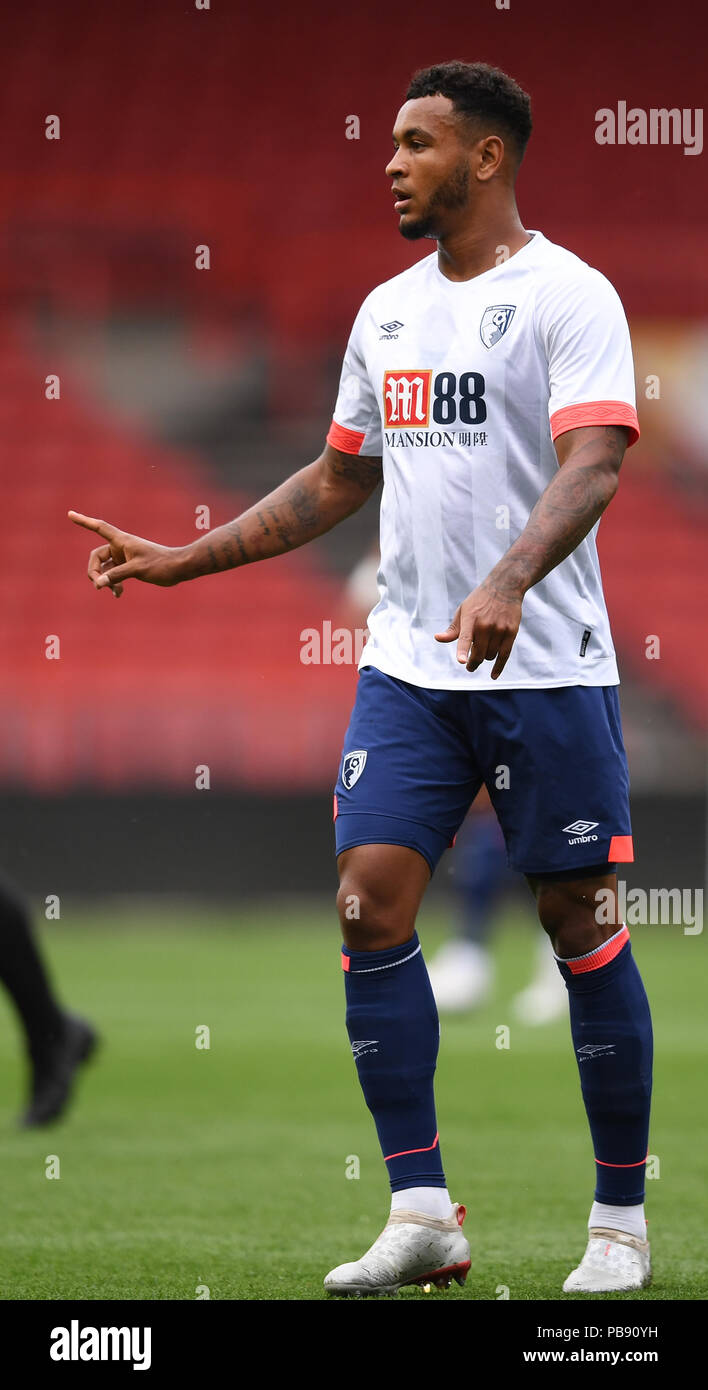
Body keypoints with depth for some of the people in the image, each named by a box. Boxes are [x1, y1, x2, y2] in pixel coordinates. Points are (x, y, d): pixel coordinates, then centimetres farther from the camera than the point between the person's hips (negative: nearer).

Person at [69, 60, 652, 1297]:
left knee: (582, 928, 0)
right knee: (368, 905, -6)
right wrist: (181, 560, 20)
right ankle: (422, 1216, -1)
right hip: (406, 667, 6)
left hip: (545, 670, -6)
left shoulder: (566, 295, -8)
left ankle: (621, 1222, 11)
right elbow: (338, 483, 24)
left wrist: (508, 583, -38)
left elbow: (593, 463, -22)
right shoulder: (388, 311, 14)